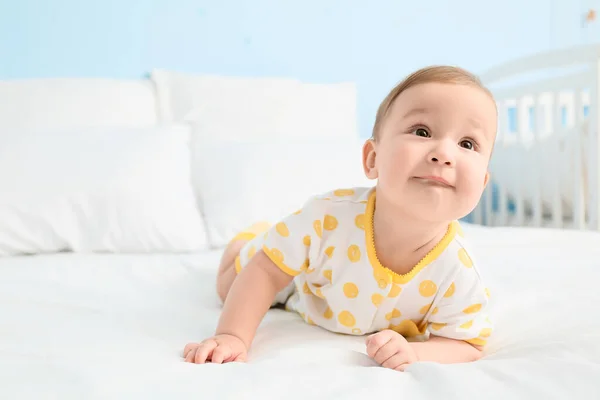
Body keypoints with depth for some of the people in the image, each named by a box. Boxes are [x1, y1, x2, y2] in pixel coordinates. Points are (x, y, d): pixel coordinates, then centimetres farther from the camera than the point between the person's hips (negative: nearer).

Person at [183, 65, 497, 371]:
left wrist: (416, 352, -48)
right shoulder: (330, 217, -46)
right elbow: (266, 271, -34)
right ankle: (262, 232, 43)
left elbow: (468, 344, -28)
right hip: (296, 278, -2)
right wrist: (231, 336, -42)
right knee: (229, 289, 20)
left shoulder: (459, 274, -41)